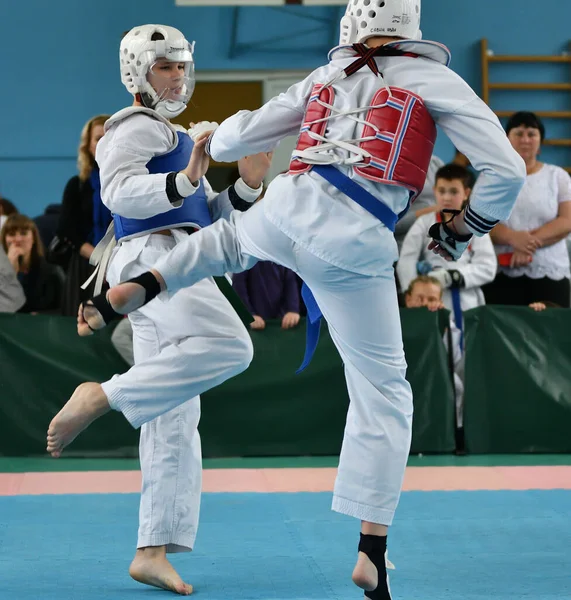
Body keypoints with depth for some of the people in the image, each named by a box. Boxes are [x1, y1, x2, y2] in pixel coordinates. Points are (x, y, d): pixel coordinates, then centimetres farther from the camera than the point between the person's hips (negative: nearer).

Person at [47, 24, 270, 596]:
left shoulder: (176, 139, 31)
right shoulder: (137, 126, 0)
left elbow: (209, 217, 26)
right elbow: (119, 191, -18)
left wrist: (247, 186, 8)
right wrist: (184, 180, -30)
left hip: (172, 265, 10)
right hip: (154, 257, -10)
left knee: (174, 421, 4)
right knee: (226, 346, -31)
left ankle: (152, 552, 2)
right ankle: (102, 398, -26)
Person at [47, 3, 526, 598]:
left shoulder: (327, 77, 18)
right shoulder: (435, 80, 6)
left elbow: (243, 133, 25)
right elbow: (506, 169, 0)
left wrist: (211, 142, 48)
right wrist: (458, 233, 16)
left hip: (286, 210, 4)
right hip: (353, 247, -4)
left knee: (228, 237, 40)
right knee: (381, 389, 9)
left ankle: (124, 295, 20)